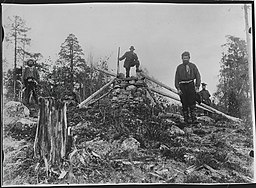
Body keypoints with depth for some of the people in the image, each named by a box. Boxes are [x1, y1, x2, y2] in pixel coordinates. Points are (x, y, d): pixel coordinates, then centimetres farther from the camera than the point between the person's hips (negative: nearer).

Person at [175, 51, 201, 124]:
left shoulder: (193, 66, 9)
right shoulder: (179, 67, 10)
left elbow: (198, 76, 8)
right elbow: (176, 79, 8)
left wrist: (197, 87, -1)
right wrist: (178, 88, -2)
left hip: (191, 86, -1)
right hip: (182, 86, 1)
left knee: (192, 103, -6)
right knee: (184, 104, 1)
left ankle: (194, 118, -7)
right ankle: (186, 118, 7)